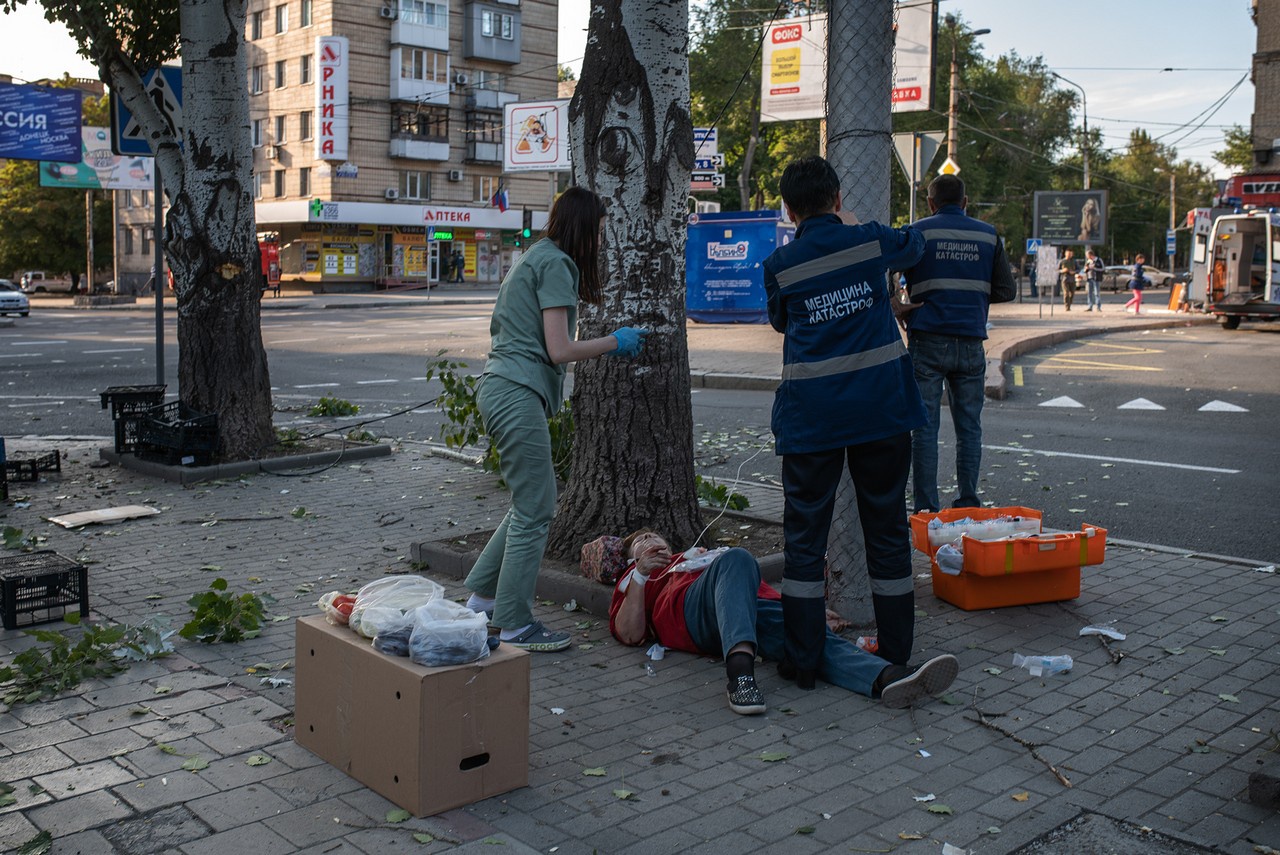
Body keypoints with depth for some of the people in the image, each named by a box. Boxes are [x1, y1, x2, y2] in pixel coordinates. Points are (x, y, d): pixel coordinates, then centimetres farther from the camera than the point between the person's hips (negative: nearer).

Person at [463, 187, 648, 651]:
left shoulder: (533, 258, 21)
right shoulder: (556, 264, -9)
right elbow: (559, 350, -15)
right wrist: (614, 342, 1)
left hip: (498, 389, 10)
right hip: (518, 394, -10)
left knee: (529, 503, 17)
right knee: (535, 510, -5)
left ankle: (482, 597, 24)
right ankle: (514, 626, 2)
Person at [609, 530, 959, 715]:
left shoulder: (700, 554, 44)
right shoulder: (634, 580, 35)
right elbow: (630, 635, 15)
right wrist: (640, 573, 6)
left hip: (757, 602, 3)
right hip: (692, 613, -3)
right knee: (735, 559, -34)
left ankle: (889, 678, -54)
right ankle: (740, 669, -55)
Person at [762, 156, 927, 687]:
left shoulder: (780, 266, 0)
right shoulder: (871, 241, 1)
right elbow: (915, 244, 24)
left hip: (811, 417, -1)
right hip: (881, 406, 1)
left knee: (804, 535, 6)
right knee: (887, 529, 11)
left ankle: (802, 661, 8)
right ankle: (896, 656, 18)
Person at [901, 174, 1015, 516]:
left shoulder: (919, 232, -1)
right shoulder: (988, 235, 8)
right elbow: (1007, 290, 11)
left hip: (927, 340, -2)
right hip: (970, 342, 3)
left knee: (925, 428, 1)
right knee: (969, 427, 12)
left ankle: (926, 509, 2)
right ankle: (967, 505, 16)